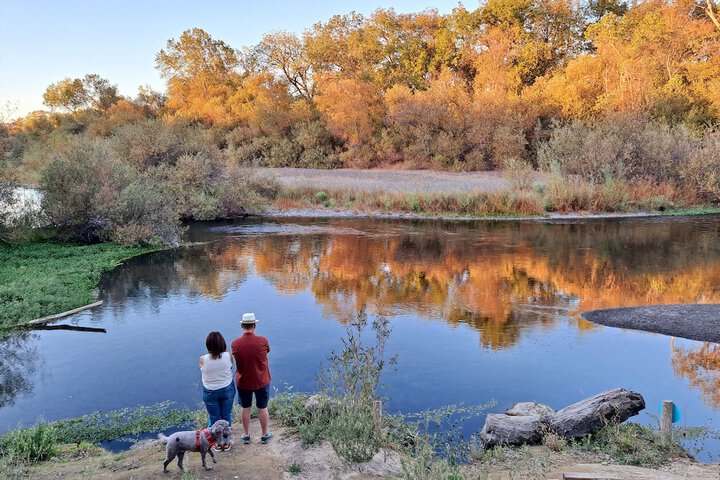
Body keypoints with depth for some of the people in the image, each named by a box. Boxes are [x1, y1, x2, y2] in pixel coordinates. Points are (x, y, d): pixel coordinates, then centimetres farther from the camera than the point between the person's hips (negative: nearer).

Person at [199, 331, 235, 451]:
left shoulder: (203, 359, -24)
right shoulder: (228, 356, -22)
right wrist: (225, 349, -3)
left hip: (210, 392, -1)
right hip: (227, 390, 1)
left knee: (214, 417, 19)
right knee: (226, 416, 19)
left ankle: (217, 442, 34)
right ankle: (226, 442, 34)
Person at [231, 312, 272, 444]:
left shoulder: (235, 343, -18)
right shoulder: (262, 341, -22)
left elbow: (236, 359, 1)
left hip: (243, 382, 1)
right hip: (261, 381, -1)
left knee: (245, 408, 19)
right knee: (262, 408, 16)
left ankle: (246, 435, 33)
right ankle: (264, 435, 31)